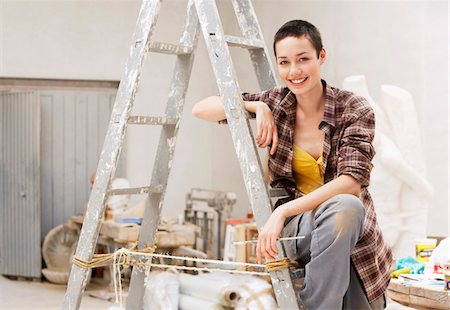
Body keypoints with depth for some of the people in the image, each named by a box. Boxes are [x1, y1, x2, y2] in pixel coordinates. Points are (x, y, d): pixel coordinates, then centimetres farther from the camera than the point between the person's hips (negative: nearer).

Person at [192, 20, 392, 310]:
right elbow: (201, 109, -1)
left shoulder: (354, 109, -11)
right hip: (298, 225, 0)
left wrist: (283, 211, -33)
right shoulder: (275, 102, -2)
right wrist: (256, 107, -16)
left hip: (352, 231, 0)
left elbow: (351, 181, -23)